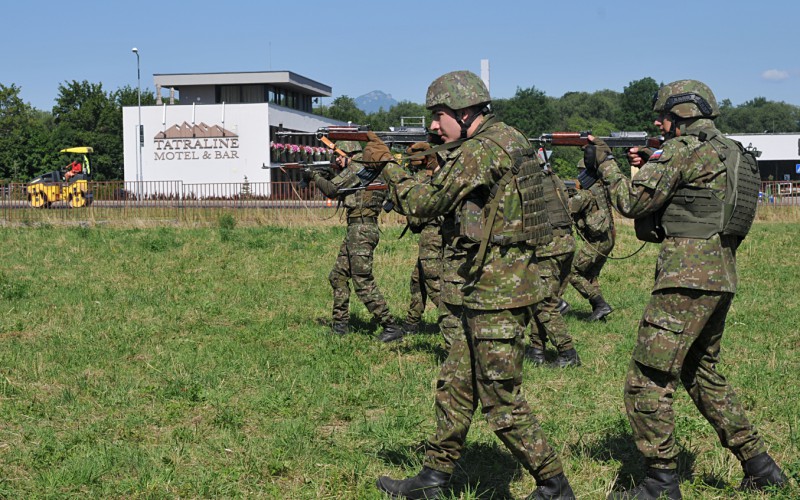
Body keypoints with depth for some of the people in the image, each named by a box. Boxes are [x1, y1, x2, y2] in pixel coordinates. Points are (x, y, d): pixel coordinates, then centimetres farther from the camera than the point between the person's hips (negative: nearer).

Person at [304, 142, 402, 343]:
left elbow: (331, 190, -12)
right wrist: (324, 176, 17)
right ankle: (341, 324, 22)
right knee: (338, 276, 15)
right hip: (356, 230, 10)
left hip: (361, 230, -10)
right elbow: (342, 193, 27)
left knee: (363, 282, -13)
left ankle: (391, 327, -13)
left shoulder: (357, 168, -10)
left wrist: (314, 176, 4)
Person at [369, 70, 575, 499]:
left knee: (501, 401, -2)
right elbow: (449, 203, 21)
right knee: (454, 386, 15)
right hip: (480, 291, 10)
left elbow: (427, 203, -14)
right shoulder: (505, 140, 14)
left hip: (497, 292, -10)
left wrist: (386, 165, -1)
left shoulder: (482, 150, -17)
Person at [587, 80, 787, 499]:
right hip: (721, 277, 10)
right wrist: (648, 167, 18)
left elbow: (633, 202, -11)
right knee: (702, 374, 23)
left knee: (647, 382, -5)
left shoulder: (682, 150, -10)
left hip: (687, 279, -10)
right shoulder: (729, 153, 19)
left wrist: (605, 163, 3)